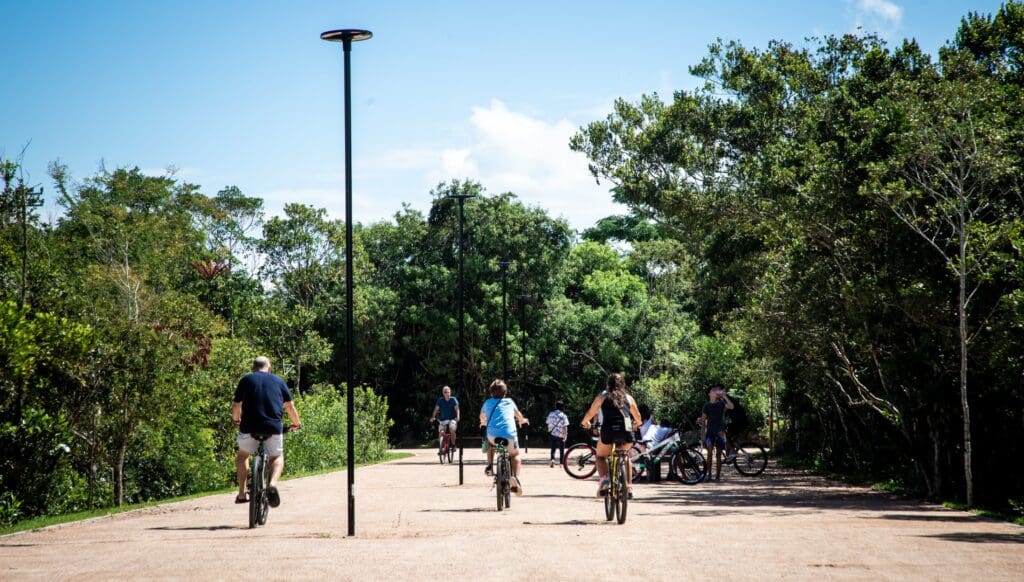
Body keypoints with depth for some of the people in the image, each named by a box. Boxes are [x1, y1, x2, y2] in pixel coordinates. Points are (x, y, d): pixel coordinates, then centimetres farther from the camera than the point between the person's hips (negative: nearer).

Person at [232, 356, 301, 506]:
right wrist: (296, 424, 31)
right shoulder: (278, 381, 15)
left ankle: (242, 493, 15)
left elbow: (236, 406, 12)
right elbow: (290, 406, 16)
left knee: (242, 455, 25)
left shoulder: (246, 380, 12)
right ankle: (273, 484, -9)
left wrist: (236, 420, 32)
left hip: (249, 426, 0)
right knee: (277, 457, 21)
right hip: (274, 427, 0)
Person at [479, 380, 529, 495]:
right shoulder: (509, 402, 21)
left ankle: (489, 466, 20)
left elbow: (482, 417, 40)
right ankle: (515, 477, -2)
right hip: (509, 434, 0)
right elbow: (518, 414, 41)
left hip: (493, 434, 0)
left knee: (490, 442, 36)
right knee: (515, 455, 23)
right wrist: (523, 420, 64)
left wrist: (483, 423, 64)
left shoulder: (488, 402, 21)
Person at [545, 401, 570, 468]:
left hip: (552, 434, 3)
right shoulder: (563, 416, -12)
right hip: (561, 435, -3)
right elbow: (565, 427, -13)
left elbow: (548, 424, 10)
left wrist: (549, 431, 25)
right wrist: (565, 435, -9)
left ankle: (552, 459, -16)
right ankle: (561, 462, 16)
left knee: (553, 448, 8)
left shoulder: (550, 414, 1)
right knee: (561, 449, 11)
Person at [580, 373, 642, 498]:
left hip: (608, 431, -2)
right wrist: (637, 423, 44)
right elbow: (637, 417, 20)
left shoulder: (602, 396, 11)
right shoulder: (628, 398, 15)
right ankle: (629, 486, 19)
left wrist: (585, 422, 37)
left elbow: (590, 413, 15)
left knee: (601, 456, 23)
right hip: (626, 433, 2)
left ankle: (604, 479, -5)